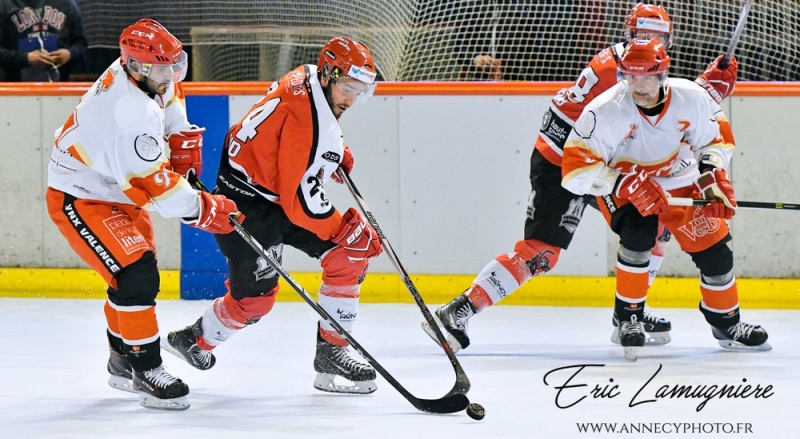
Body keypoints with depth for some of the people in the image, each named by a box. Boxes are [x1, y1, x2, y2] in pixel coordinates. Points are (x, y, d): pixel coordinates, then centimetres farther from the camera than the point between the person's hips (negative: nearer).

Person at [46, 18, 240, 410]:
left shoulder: (139, 71, -8)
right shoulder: (134, 113, -35)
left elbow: (168, 96, 18)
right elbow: (154, 185, -32)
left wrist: (182, 141, 6)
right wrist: (203, 210, -22)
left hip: (116, 192, 10)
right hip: (79, 201, -10)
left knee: (139, 275, 18)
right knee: (136, 276, -20)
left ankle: (122, 362, 35)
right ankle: (146, 371, -13)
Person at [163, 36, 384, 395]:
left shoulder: (310, 82, 0)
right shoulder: (302, 116, -29)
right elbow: (300, 200, -27)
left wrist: (338, 153, 15)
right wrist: (345, 227, -18)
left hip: (278, 197, 10)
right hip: (248, 202, -10)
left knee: (350, 254, -1)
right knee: (254, 298, -8)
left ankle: (331, 351, 3)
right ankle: (193, 341, 20)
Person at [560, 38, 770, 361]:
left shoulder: (691, 98, -21)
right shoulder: (605, 111, -31)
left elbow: (715, 139, -2)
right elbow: (575, 170, -32)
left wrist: (712, 177, -19)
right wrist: (627, 185, -43)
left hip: (679, 181, 4)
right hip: (621, 186, -4)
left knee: (713, 246, 1)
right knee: (638, 233, -31)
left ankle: (727, 324, 26)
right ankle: (628, 316, -10)